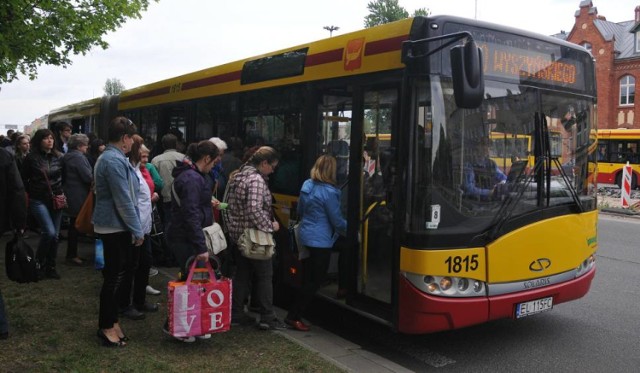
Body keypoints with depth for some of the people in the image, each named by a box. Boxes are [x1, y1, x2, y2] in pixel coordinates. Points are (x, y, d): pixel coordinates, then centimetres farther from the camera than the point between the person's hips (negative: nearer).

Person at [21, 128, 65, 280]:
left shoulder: (59, 157, 2)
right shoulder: (31, 157, -6)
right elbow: (24, 179, 3)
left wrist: (62, 193, 3)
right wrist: (32, 193, 4)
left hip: (56, 200, 4)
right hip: (38, 201, -3)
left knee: (55, 235, 5)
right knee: (49, 232, -16)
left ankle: (51, 267, 18)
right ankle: (38, 263, 4)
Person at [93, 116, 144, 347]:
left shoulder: (111, 158, 14)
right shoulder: (115, 161, -20)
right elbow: (124, 201, -22)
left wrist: (134, 228, 21)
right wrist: (137, 230, -16)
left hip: (113, 226, 10)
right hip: (116, 228, -10)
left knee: (115, 275, 17)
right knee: (115, 276, -1)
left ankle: (110, 321, 28)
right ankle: (107, 326, 11)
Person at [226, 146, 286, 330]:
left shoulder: (237, 176, 10)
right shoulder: (257, 180, -20)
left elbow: (230, 205, 17)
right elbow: (254, 210, -30)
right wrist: (270, 226, -18)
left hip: (238, 234, 9)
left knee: (241, 274, 16)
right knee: (264, 276, 2)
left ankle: (236, 314, 22)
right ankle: (267, 318, 7)